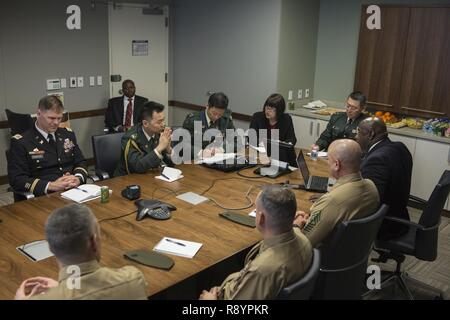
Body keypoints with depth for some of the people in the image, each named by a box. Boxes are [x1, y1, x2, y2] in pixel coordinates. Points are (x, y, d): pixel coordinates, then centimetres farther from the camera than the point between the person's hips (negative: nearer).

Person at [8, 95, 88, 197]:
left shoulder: (68, 134, 14)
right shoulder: (20, 141, 0)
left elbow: (81, 162, 17)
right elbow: (17, 179, -5)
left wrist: (78, 178, -5)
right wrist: (50, 186, -17)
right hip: (45, 197, -4)